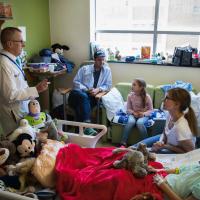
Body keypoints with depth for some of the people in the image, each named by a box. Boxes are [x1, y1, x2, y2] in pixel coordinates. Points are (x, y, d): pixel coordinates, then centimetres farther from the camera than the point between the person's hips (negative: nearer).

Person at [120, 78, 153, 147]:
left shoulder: (147, 97, -12)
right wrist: (133, 112, -19)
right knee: (131, 122, -31)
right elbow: (128, 109, 2)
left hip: (144, 115, -2)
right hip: (133, 114, 2)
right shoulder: (130, 96, -6)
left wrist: (143, 114, -23)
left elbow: (150, 110, -5)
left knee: (139, 123, -34)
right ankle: (123, 142, -25)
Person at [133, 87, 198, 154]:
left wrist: (165, 146, -24)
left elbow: (189, 151, -24)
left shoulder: (181, 127, -39)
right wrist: (161, 142, -18)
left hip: (176, 152, -6)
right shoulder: (170, 115, -17)